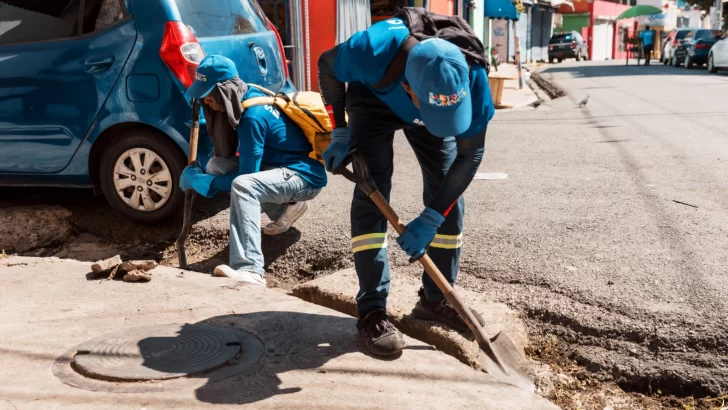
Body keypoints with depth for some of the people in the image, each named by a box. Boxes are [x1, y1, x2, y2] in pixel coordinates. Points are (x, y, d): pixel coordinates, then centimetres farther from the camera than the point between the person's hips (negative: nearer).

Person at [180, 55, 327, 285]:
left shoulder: (252, 116, -24)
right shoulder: (248, 99, 2)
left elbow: (245, 178, -21)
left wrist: (199, 181, -13)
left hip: (305, 175, -10)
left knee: (242, 186, -34)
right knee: (215, 165, 3)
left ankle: (250, 270, -41)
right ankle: (284, 208, 10)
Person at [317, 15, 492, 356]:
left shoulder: (471, 78, -37)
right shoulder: (372, 51, -43)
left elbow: (470, 154, -26)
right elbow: (327, 67, -18)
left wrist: (430, 219, -31)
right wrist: (340, 133, -21)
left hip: (429, 99, 2)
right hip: (373, 100, -2)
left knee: (449, 196, -4)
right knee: (372, 194, -17)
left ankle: (436, 299, 12)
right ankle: (371, 310, -10)